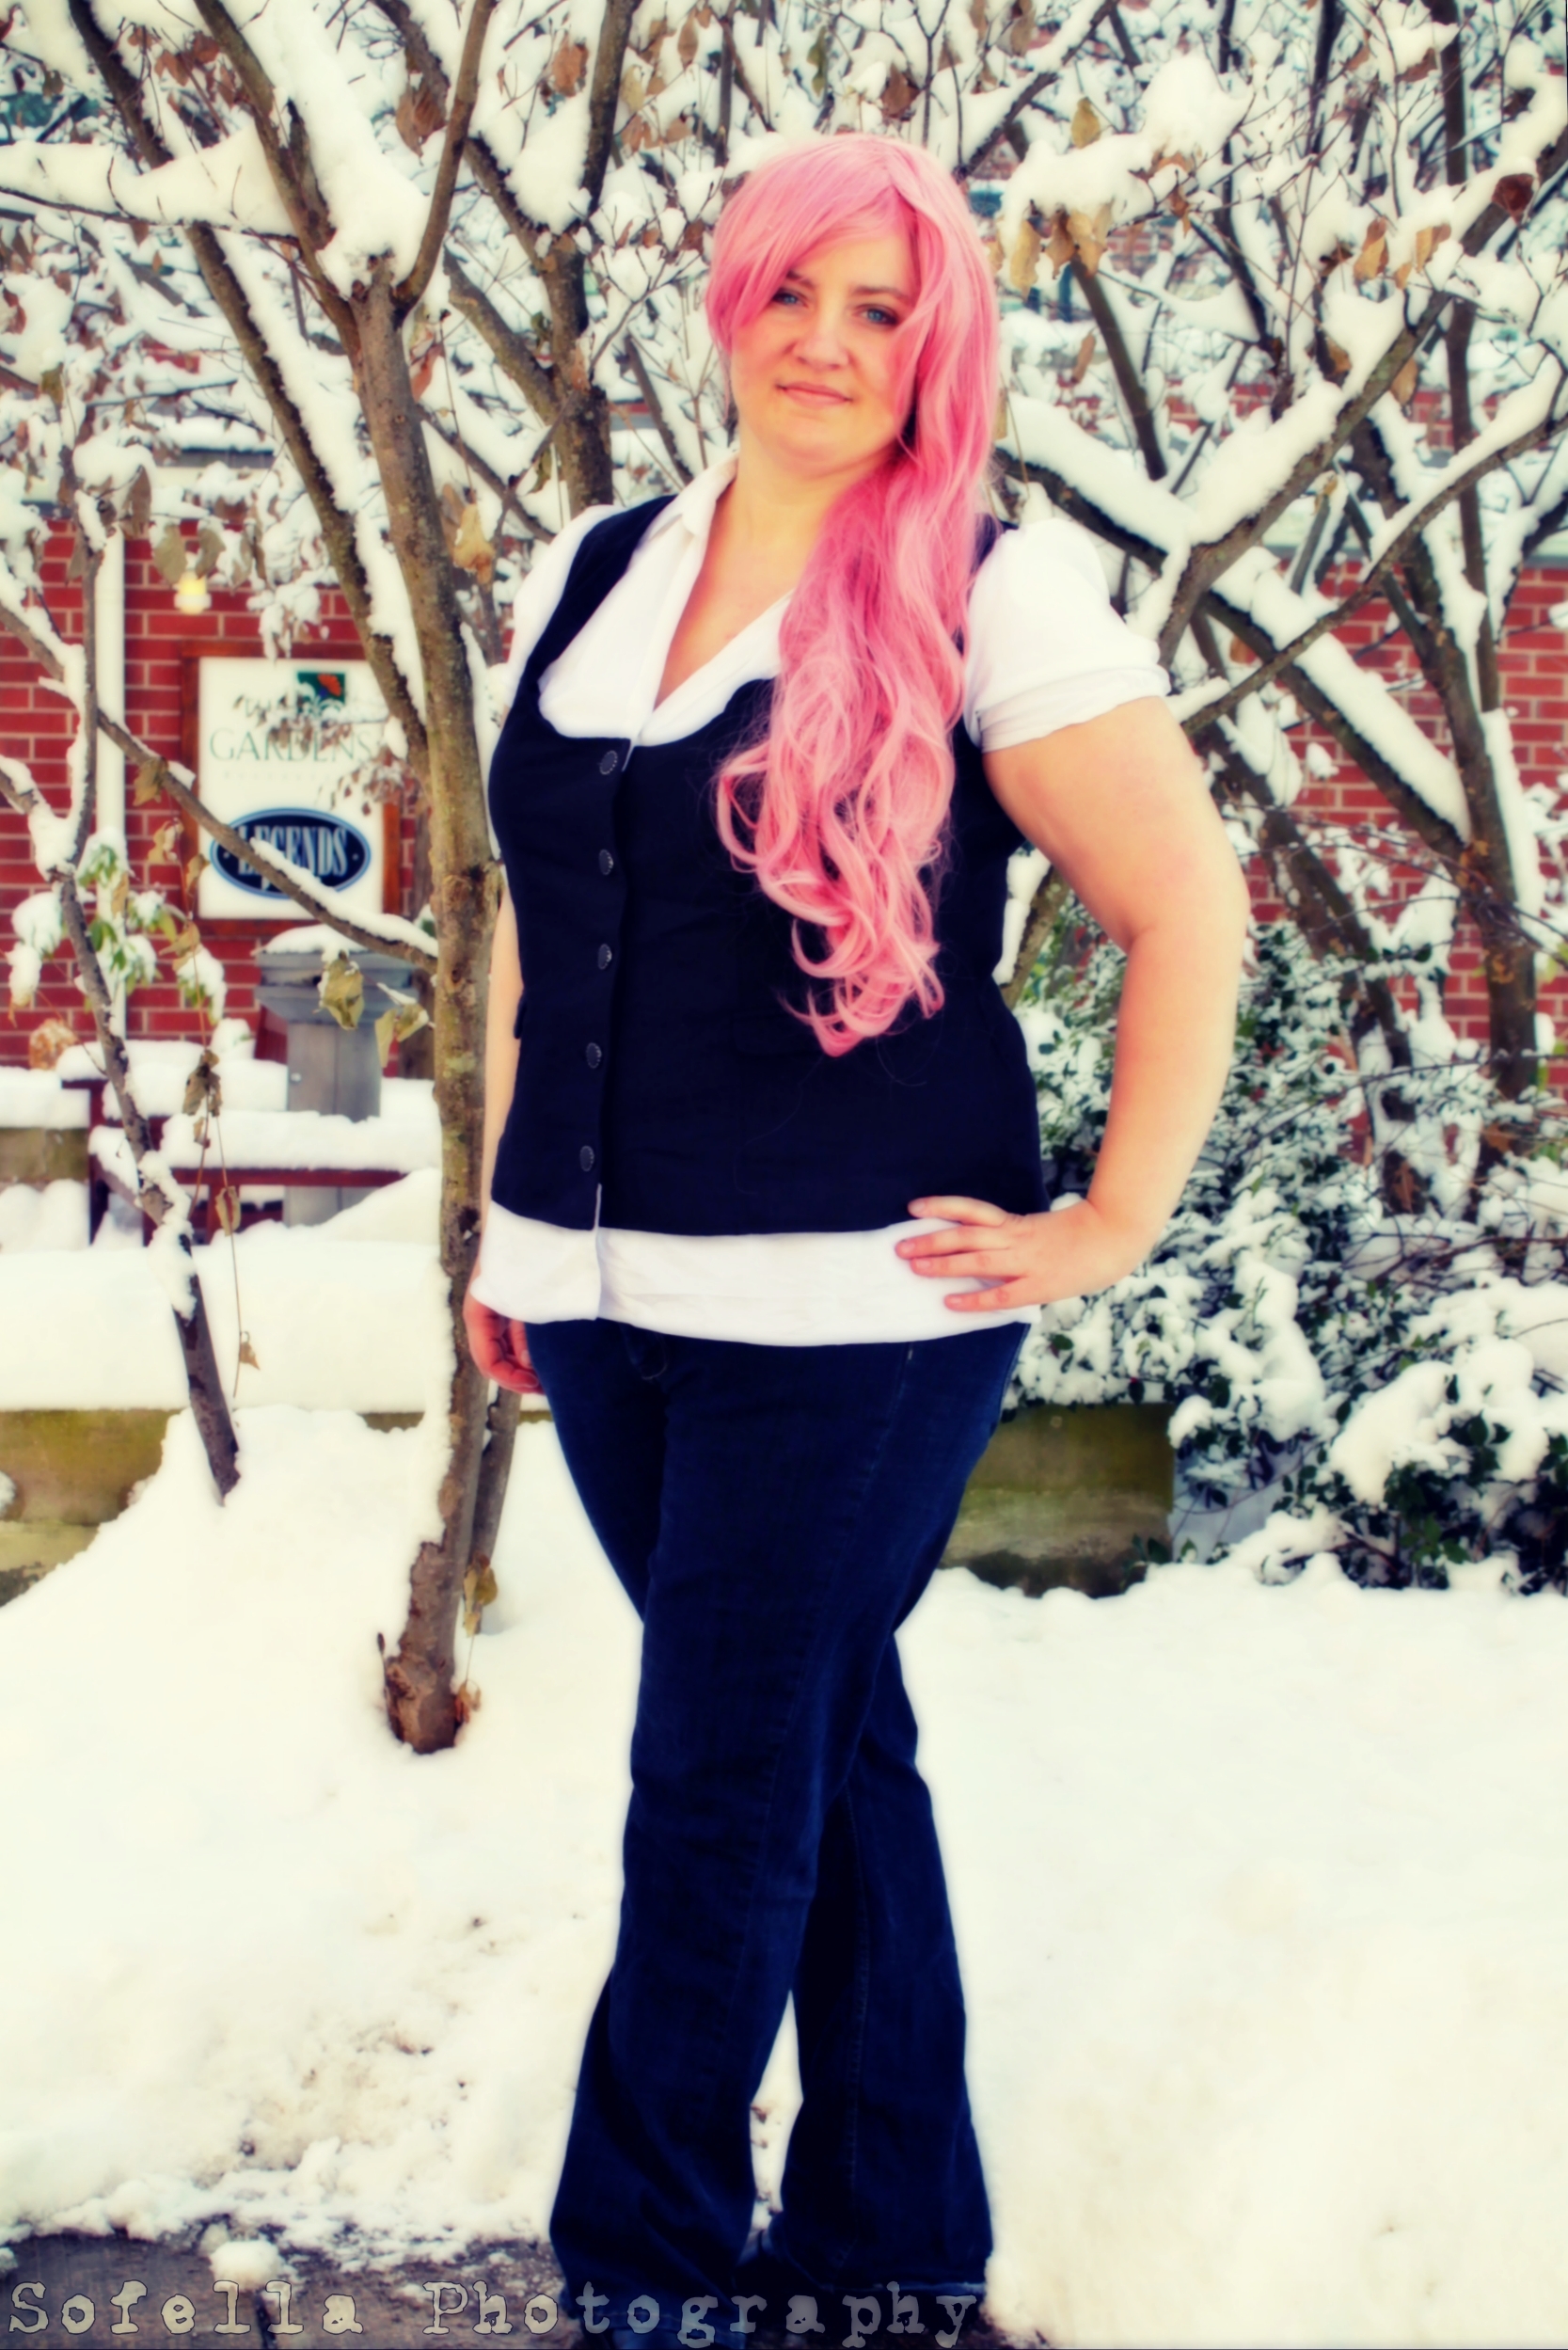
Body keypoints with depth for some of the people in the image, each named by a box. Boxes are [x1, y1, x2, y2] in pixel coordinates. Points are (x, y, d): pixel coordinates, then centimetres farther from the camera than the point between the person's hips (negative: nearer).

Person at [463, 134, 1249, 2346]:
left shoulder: (997, 595, -6)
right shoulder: (591, 571, 11)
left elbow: (1189, 911, -4)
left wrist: (1113, 1225, -6)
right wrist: (510, 1215, 16)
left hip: (849, 1312, -6)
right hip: (607, 1294, 6)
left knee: (719, 1792, 2)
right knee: (827, 1745, 16)